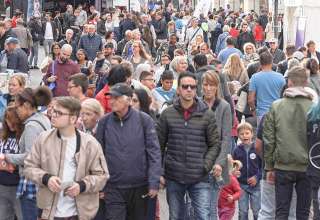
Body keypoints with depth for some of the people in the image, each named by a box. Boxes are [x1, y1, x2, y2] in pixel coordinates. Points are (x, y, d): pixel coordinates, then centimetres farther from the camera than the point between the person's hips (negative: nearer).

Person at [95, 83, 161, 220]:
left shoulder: (144, 120, -5)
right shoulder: (104, 122, 0)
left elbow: (154, 152, -5)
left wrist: (154, 183, -10)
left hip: (140, 187, 0)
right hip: (113, 188, 1)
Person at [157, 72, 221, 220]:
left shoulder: (207, 114, 0)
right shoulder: (167, 114, 2)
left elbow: (215, 144, 3)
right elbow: (159, 145, 5)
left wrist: (206, 166, -9)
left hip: (200, 179, -1)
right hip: (174, 179, 1)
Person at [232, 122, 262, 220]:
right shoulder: (237, 150, 0)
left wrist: (257, 177, -13)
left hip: (255, 185, -2)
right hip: (241, 185, 2)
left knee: (257, 211, 5)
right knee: (243, 211, 8)